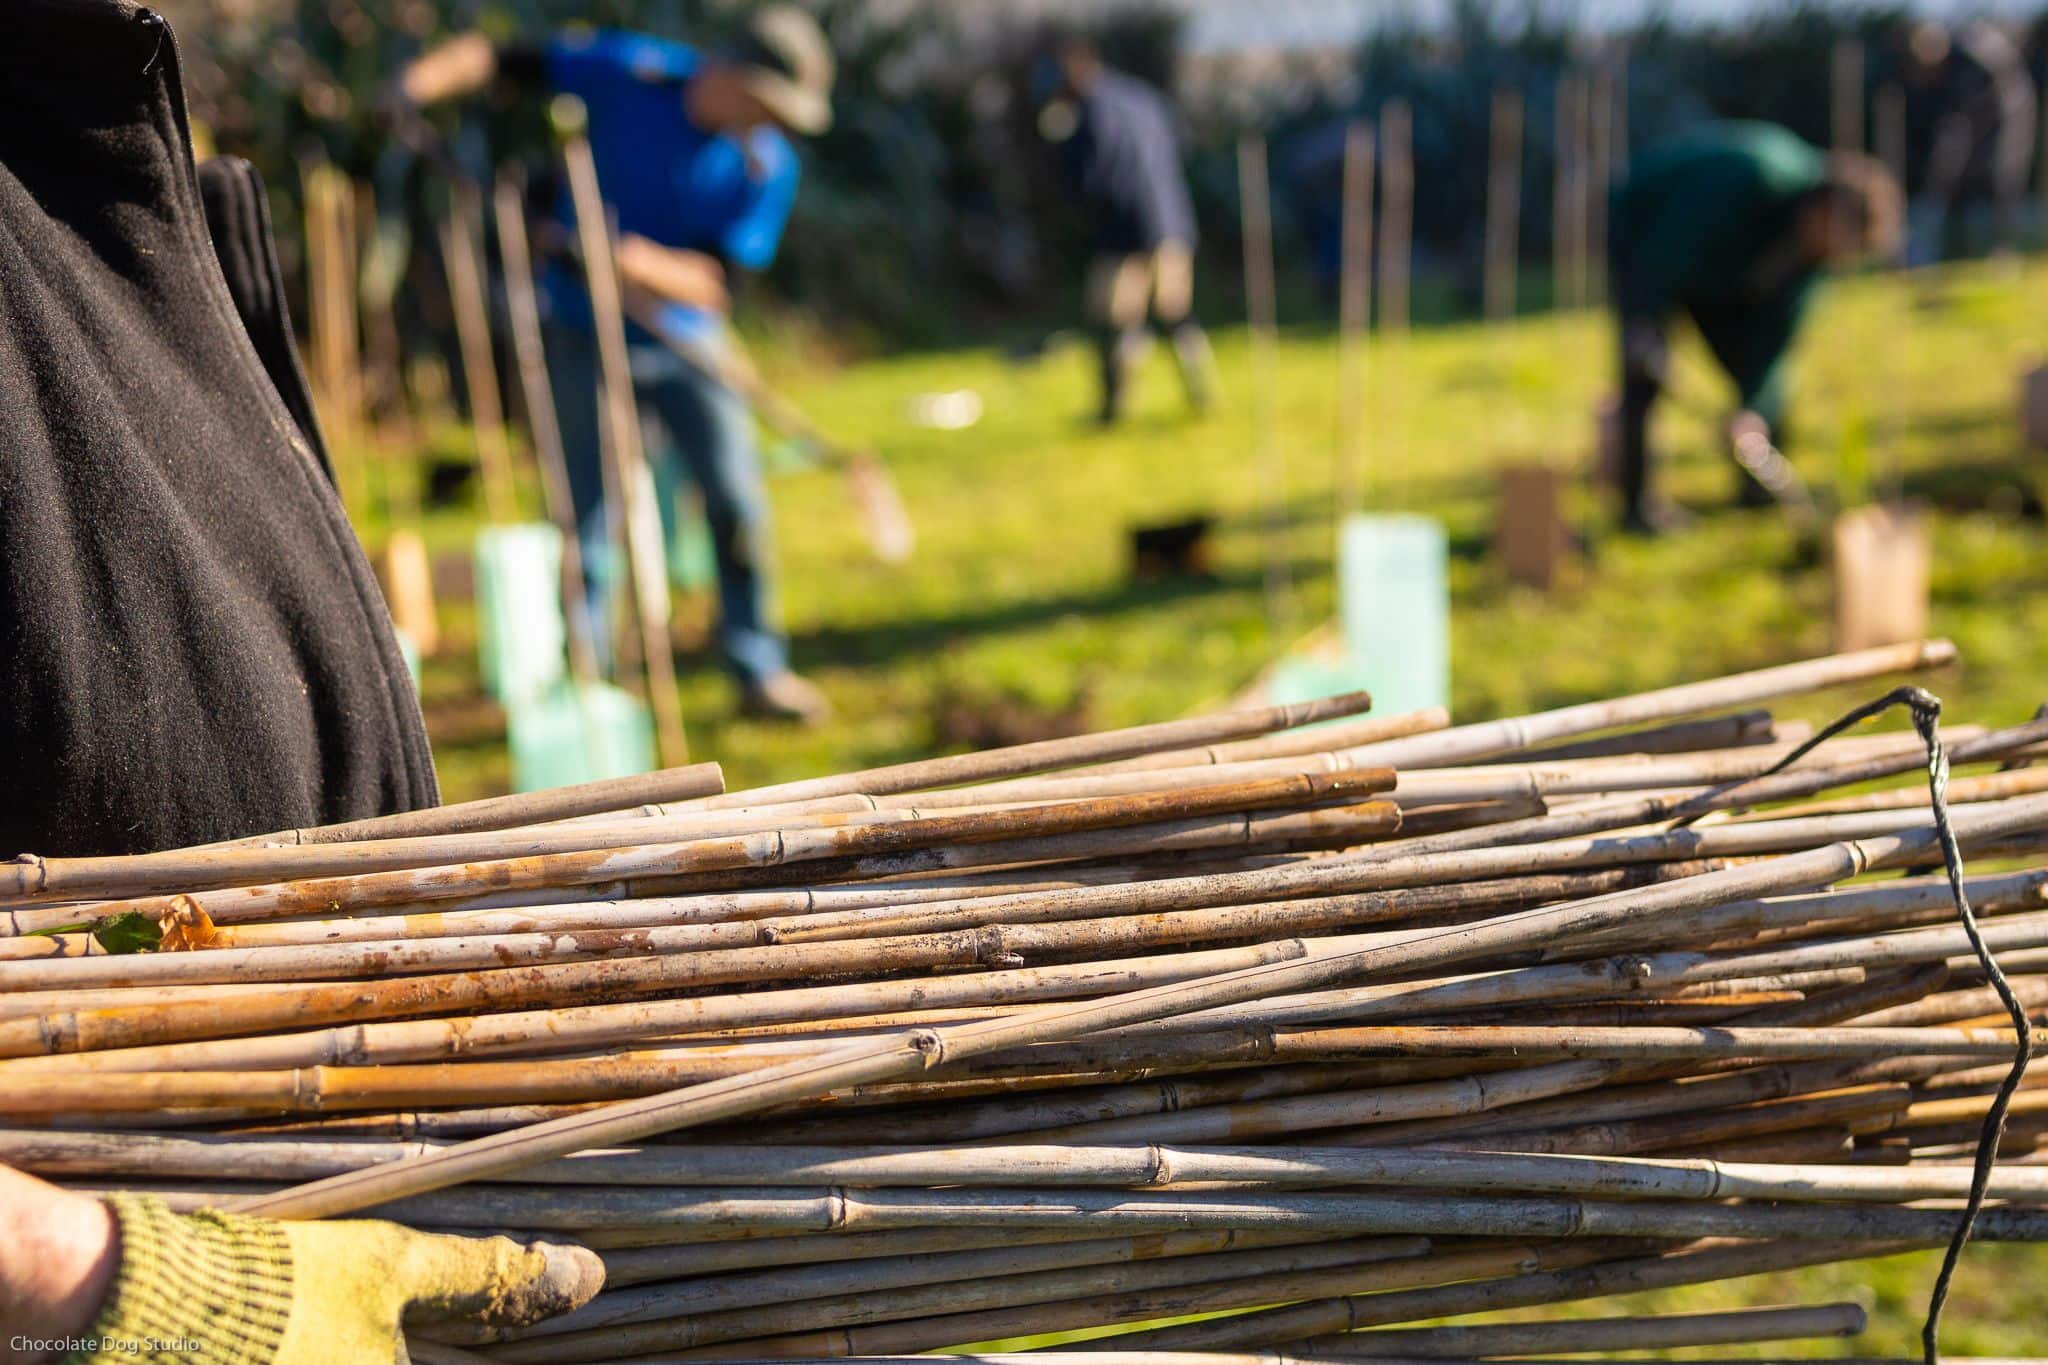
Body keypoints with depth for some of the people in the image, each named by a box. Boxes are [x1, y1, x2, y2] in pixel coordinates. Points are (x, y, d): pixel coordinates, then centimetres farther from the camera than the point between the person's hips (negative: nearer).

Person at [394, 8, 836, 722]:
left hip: (686, 344, 2)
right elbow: (503, 58, -9)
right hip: (587, 338, -2)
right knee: (592, 520, -2)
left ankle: (759, 670, 13)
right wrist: (429, 78, -26)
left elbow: (717, 284, -14)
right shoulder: (626, 72, -14)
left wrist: (645, 263, -32)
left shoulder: (768, 165, -11)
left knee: (738, 502, -1)